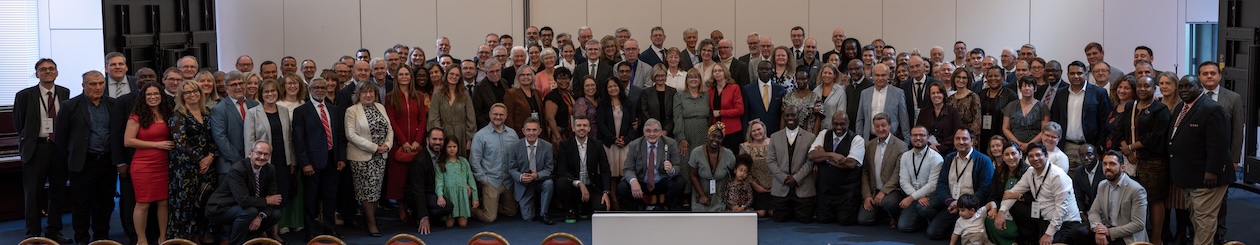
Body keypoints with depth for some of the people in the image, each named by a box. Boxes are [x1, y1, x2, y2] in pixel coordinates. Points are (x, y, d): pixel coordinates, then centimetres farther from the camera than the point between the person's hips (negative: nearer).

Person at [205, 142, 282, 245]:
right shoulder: (237, 170, -26)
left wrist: (261, 216, -20)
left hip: (242, 209, 7)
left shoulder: (270, 169, -4)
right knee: (251, 211, -32)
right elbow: (244, 201, -33)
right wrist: (266, 201, -18)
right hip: (219, 209, -7)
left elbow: (272, 196, -3)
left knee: (275, 214, -6)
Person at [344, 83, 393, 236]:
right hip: (362, 157, -5)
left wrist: (387, 144, -8)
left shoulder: (380, 107, 11)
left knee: (376, 188, 9)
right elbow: (351, 135, -14)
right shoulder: (352, 111, -7)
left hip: (380, 156, 5)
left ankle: (371, 217, 20)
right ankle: (372, 224, 5)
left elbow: (389, 129, 11)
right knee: (368, 189, -3)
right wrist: (374, 147, -17)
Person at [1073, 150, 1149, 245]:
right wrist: (1098, 228, -16)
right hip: (1107, 228, 7)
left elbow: (1138, 224, -17)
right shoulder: (1102, 186, 8)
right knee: (1080, 233, -17)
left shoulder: (1136, 190, -15)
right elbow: (1094, 211, 6)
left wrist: (1110, 232, -21)